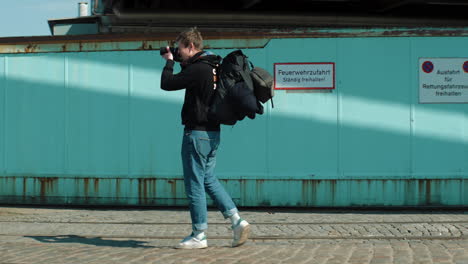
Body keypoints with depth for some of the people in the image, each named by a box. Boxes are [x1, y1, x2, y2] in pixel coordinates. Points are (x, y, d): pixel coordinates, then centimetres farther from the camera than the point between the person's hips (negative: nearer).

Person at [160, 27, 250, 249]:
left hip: (197, 133, -9)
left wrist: (169, 62, 0)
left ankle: (198, 235, 6)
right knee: (208, 179, 17)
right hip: (212, 132, 9)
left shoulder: (198, 69, -18)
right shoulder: (212, 67, 11)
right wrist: (183, 64, 16)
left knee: (194, 183, -1)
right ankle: (237, 222, 8)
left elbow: (167, 84, -15)